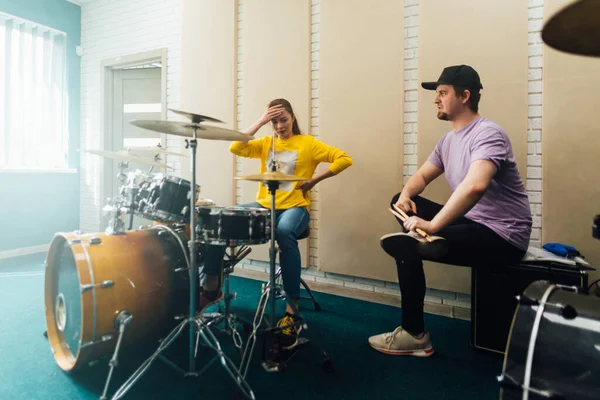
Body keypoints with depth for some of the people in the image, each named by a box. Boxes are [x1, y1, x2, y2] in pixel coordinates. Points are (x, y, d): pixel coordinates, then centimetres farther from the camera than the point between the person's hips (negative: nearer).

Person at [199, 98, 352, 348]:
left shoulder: (308, 143, 3)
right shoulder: (265, 143, 14)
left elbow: (344, 159, -4)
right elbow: (235, 148, -2)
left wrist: (315, 179, -10)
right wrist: (259, 122, -3)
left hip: (294, 207, -4)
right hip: (264, 205, 5)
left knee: (284, 232, -39)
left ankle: (292, 311, -31)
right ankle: (211, 287, 2)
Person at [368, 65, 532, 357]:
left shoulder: (487, 133, -19)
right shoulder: (448, 139, 9)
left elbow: (475, 186, -37)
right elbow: (421, 176, 16)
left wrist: (431, 226, -33)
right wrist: (406, 196, -6)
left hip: (502, 235, -9)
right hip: (472, 221, 9)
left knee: (405, 244, -22)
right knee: (401, 204, 7)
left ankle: (415, 336, -6)